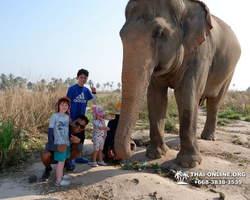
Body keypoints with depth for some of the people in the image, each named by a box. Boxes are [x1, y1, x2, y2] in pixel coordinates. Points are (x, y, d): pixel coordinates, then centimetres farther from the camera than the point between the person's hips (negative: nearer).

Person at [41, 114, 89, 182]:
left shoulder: (81, 133, -20)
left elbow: (80, 148, -25)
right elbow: (49, 145, -38)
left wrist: (78, 141, -48)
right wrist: (57, 147, -62)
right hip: (54, 150, -3)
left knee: (79, 146, -24)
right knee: (45, 156, -36)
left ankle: (66, 163, 3)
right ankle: (48, 168, 2)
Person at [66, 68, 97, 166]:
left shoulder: (86, 90, 5)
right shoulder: (72, 89, -9)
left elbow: (94, 102, 4)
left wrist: (94, 92, -12)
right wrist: (68, 116, -14)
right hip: (72, 118, -5)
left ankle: (78, 157, 28)